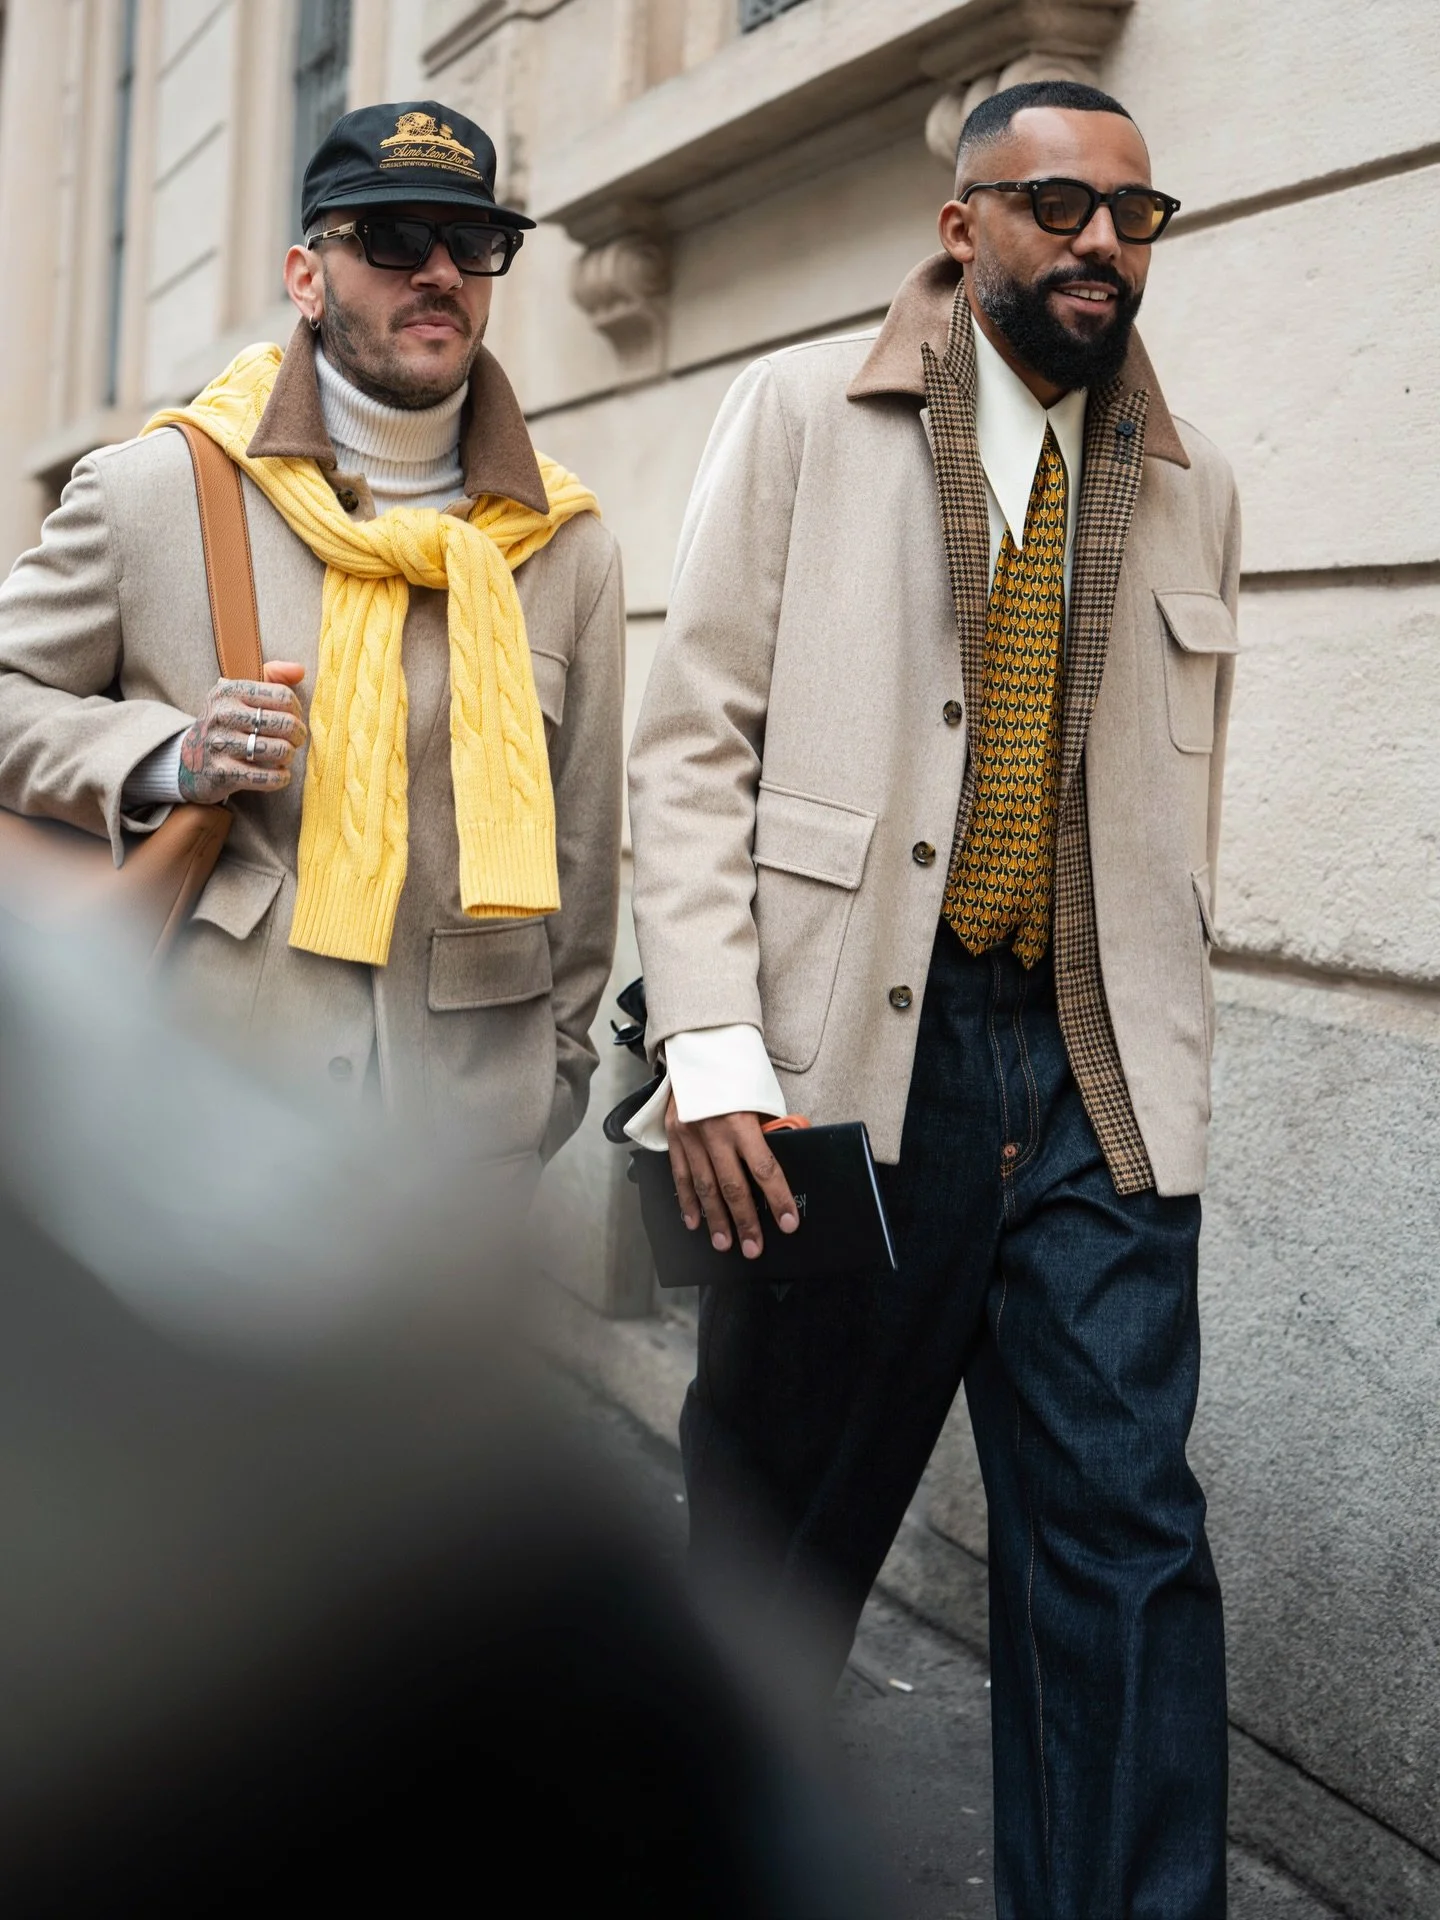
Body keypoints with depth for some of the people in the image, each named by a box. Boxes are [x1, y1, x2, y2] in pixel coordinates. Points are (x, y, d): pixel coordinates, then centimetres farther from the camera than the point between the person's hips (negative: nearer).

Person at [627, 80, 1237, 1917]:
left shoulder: (1192, 490, 15)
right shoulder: (801, 411, 4)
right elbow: (695, 740, -2)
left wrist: (1162, 1063, 12)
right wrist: (713, 1050, -12)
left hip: (1099, 1084, 3)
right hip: (845, 1063, -2)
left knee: (1126, 1537, -1)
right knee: (779, 1532, 9)